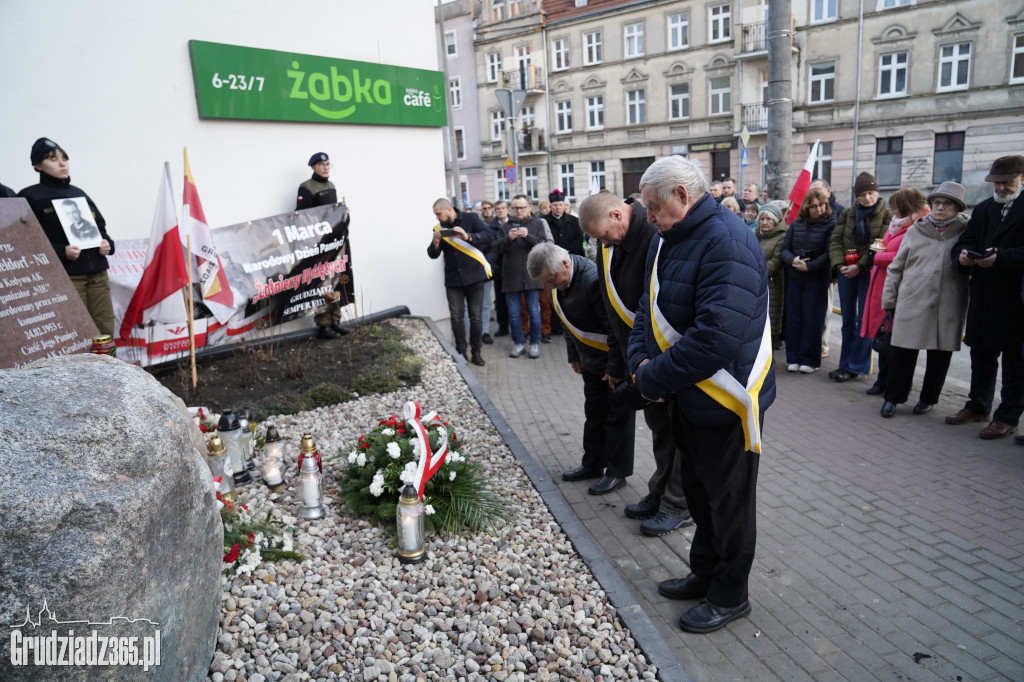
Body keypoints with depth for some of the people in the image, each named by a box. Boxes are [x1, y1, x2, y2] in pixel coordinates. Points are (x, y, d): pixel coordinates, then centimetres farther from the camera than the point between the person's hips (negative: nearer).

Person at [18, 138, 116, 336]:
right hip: (65, 277, -5)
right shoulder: (30, 197, 2)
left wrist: (108, 244, 3)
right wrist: (61, 252, -18)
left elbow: (101, 226, 24)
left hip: (98, 274, 5)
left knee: (106, 333, 3)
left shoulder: (78, 193, 19)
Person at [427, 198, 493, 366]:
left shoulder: (471, 219, -3)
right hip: (453, 279, 3)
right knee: (456, 317, 1)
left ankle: (476, 351, 13)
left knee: (475, 316, 2)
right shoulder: (440, 228, 6)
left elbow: (487, 236, -15)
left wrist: (468, 236, -31)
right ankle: (460, 352, 10)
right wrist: (436, 243, -16)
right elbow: (433, 254, 6)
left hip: (474, 276, -3)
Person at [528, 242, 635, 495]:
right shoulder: (559, 284, -3)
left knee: (618, 415, 4)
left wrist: (615, 368, -21)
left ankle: (617, 472, 17)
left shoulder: (594, 281, -32)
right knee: (594, 412, 18)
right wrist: (574, 356, 14)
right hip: (591, 360, 8)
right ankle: (592, 465, 31)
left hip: (618, 359, -8)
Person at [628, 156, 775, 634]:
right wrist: (640, 358, -7)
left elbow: (716, 338, -33)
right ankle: (705, 574, 42)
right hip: (688, 397, 9)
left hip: (725, 400, -9)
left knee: (729, 502, 9)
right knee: (697, 488, 22)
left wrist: (656, 378, -23)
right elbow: (650, 307, 11)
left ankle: (730, 596, 29)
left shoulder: (727, 244, -25)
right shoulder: (668, 240, 6)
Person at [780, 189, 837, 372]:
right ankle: (793, 358, 13)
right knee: (793, 318, 5)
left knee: (812, 320, 0)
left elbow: (829, 253, -11)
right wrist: (792, 261, -14)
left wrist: (809, 266, -19)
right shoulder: (796, 224, 8)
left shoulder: (831, 224, -4)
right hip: (793, 278, 4)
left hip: (817, 279, -4)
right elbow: (784, 248, 6)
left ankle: (810, 360, 9)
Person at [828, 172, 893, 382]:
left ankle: (856, 366, 2)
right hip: (846, 271, 5)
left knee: (864, 319, -4)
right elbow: (835, 240, 5)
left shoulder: (887, 215, -2)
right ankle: (846, 364, 16)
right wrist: (839, 264, -10)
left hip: (869, 271, -4)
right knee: (848, 319, 9)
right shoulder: (847, 214, 10)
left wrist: (860, 266, -17)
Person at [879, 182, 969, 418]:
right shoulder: (915, 231, 7)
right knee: (902, 351, 1)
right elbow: (896, 267, 9)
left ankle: (928, 398, 26)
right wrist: (889, 300, 6)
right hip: (912, 303, 0)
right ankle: (893, 397, 15)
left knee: (940, 355, 9)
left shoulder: (966, 233, 4)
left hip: (948, 308, 0)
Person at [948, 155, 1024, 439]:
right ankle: (978, 406, 30)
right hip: (983, 296, 6)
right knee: (981, 354, 16)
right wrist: (962, 256, -12)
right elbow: (963, 243, 9)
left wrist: (1000, 257, -29)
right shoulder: (983, 209, 13)